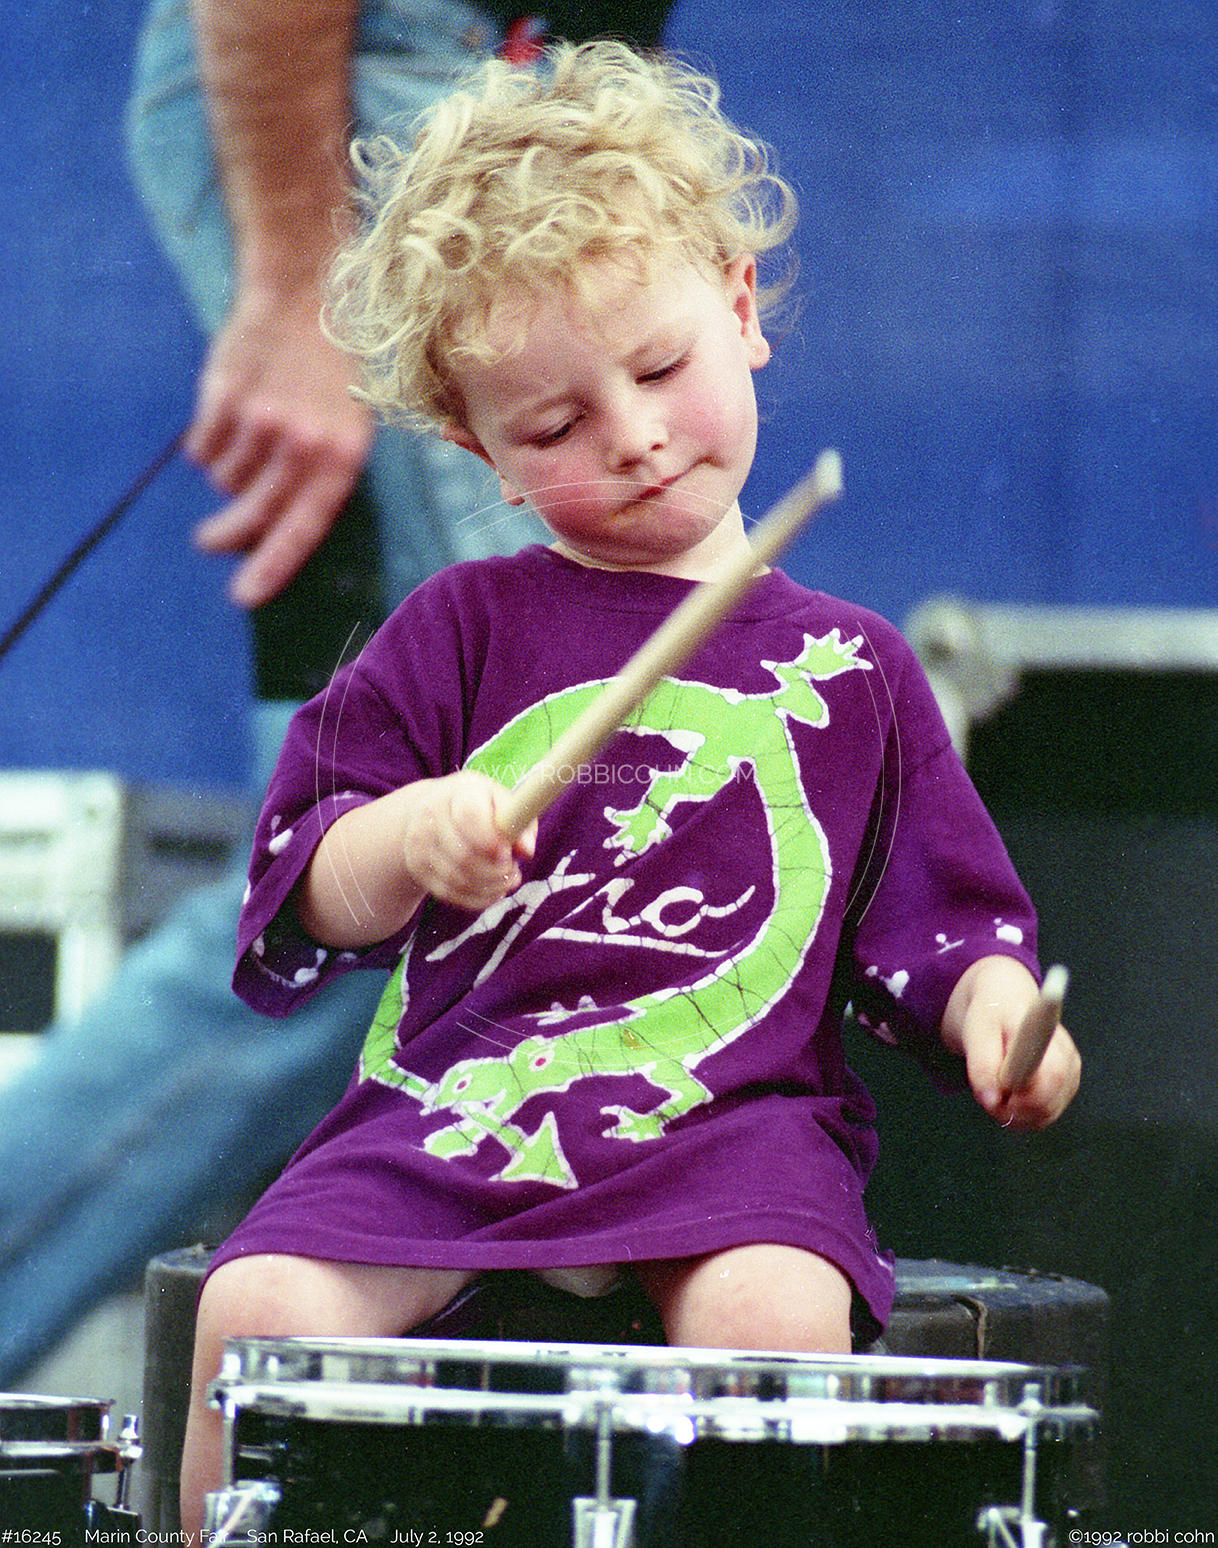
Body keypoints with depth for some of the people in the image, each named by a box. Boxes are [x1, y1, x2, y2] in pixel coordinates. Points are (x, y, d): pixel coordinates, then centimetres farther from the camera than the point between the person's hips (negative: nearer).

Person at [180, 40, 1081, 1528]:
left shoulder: (848, 668, 16)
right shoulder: (466, 628, 13)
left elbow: (933, 917, 16)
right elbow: (304, 900, 9)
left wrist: (993, 1004, -7)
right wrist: (405, 841, -13)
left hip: (730, 1116, 0)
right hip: (444, 1109, 1)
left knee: (776, 1319, -33)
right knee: (257, 1313, -25)